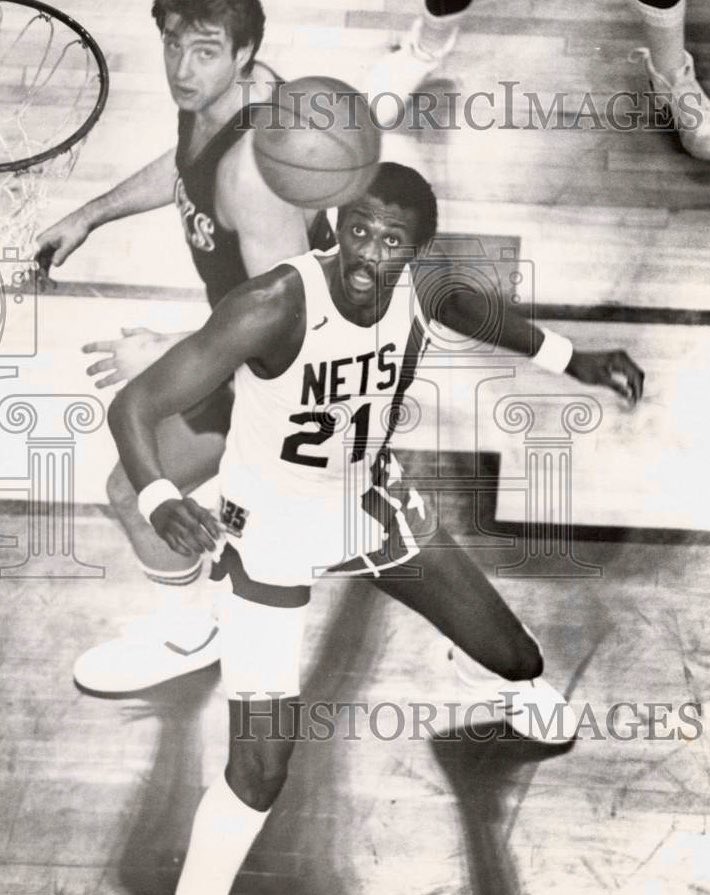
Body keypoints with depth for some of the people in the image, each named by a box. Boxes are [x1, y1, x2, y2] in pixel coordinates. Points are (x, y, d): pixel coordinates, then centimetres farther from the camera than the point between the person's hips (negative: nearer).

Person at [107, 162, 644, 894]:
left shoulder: (423, 290, -16)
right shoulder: (274, 308, -34)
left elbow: (465, 309, 11)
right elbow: (134, 405, -34)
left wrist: (572, 360, 12)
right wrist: (161, 502, -54)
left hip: (372, 506, 5)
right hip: (270, 535, -5)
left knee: (515, 655, 19)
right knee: (262, 767, -13)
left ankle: (524, 688, 59)